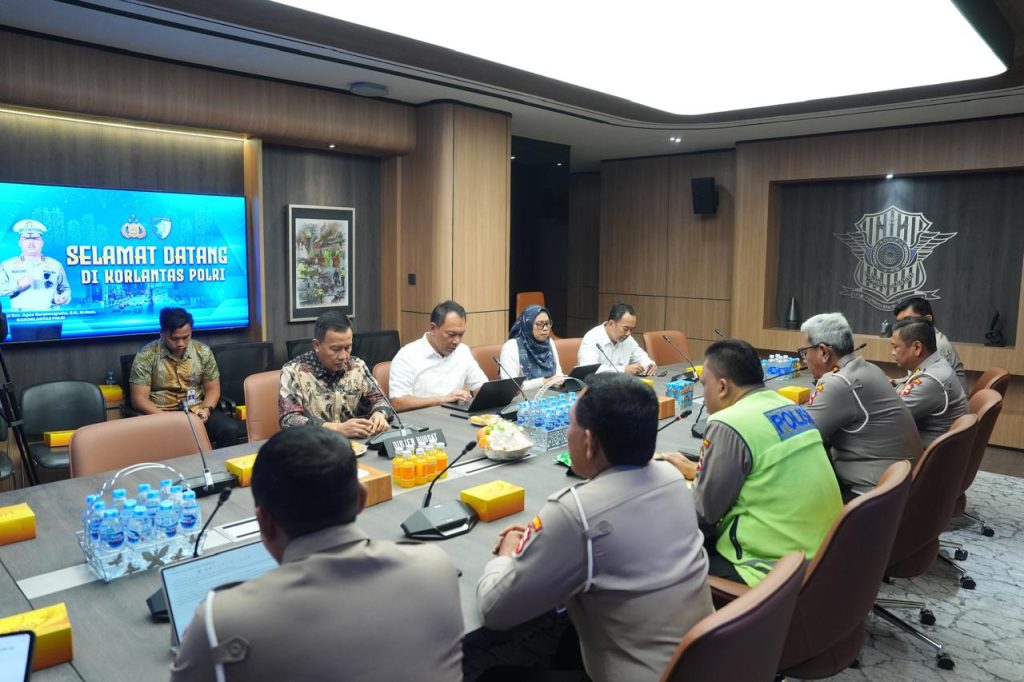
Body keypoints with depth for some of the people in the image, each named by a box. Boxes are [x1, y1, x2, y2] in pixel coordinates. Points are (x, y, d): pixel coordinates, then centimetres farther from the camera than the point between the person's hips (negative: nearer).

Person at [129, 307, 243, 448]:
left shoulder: (203, 351, 4)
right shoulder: (146, 356, -5)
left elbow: (213, 389, 11)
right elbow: (139, 399, -6)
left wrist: (206, 409, -11)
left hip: (197, 411, 3)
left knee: (231, 430, -25)